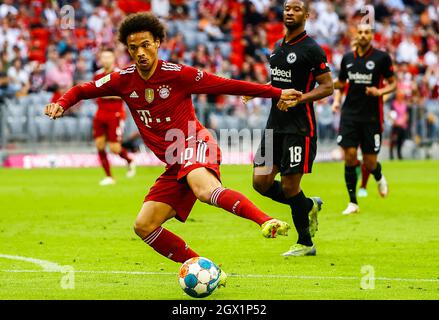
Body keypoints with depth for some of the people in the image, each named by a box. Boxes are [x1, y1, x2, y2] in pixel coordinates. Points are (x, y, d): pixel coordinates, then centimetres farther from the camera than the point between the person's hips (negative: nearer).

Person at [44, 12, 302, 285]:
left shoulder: (177, 74, -6)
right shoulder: (125, 81, 8)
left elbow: (227, 86, -2)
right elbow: (83, 90, 19)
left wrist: (277, 93, -1)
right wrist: (62, 104, -3)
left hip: (195, 144, -7)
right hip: (175, 165, 7)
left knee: (205, 189, -41)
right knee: (144, 227, -2)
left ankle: (267, 222, -56)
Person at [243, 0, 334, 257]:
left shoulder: (311, 49, -9)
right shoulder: (278, 46, 14)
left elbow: (328, 87, -10)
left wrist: (298, 99, -22)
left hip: (300, 127, -8)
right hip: (275, 125, 8)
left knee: (289, 186, -7)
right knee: (261, 182, 2)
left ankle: (305, 244, 10)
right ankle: (309, 206, 25)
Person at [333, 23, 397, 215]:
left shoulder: (382, 57, -2)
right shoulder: (347, 58, 7)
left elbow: (393, 84, 4)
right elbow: (341, 83, 20)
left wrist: (380, 91, -15)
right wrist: (337, 98, 2)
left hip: (371, 116, -2)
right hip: (350, 114, 2)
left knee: (370, 162, 0)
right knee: (349, 155, -10)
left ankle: (379, 178, 38)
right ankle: (353, 203, -1)